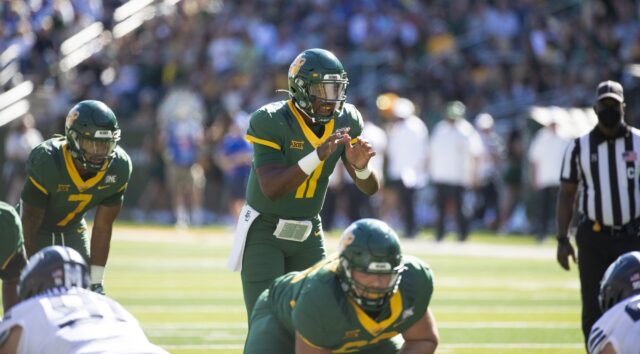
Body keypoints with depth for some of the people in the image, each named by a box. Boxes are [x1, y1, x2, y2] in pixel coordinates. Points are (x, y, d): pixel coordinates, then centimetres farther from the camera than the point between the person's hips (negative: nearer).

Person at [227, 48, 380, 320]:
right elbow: (272, 189, -31)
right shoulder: (270, 122, -22)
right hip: (264, 230, -5)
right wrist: (318, 155, -40)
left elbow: (370, 188, -2)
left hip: (307, 233, 5)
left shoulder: (345, 121, -6)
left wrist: (360, 166, -26)